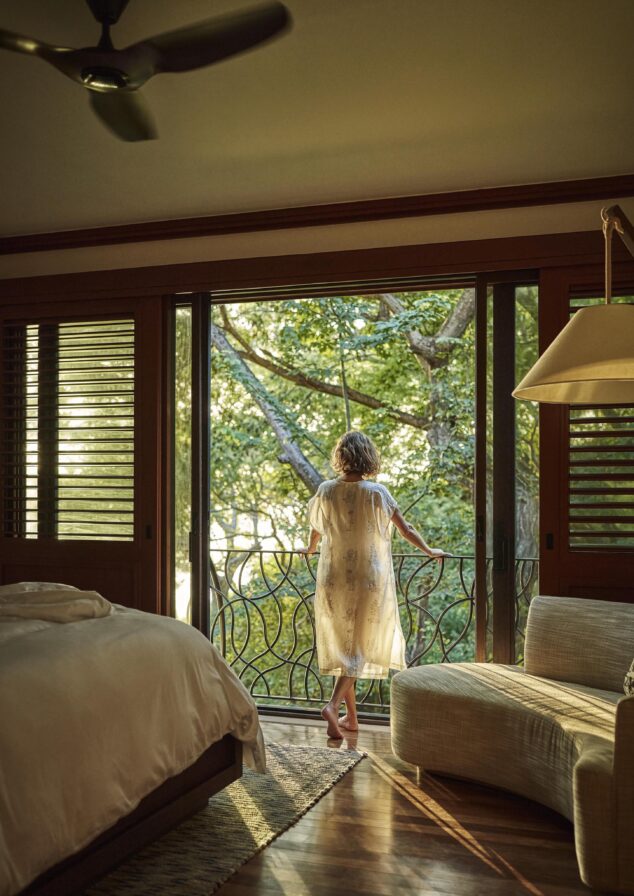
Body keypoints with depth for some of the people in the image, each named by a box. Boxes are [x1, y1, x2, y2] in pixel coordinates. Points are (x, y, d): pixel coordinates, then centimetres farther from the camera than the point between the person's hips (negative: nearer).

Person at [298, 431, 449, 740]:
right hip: (369, 577, -2)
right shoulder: (377, 493, -9)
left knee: (341, 643, 13)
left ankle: (351, 717, 19)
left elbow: (316, 529, 13)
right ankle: (334, 703, -15)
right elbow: (406, 529, 0)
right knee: (360, 644, 4)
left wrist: (309, 549, 35)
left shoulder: (326, 491, -3)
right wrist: (429, 551, 18)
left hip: (333, 577, 3)